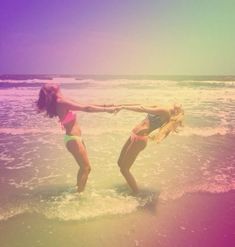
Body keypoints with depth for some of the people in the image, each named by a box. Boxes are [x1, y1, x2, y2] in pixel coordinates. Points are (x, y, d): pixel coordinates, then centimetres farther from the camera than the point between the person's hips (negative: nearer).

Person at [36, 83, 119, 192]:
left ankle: (78, 191, 32)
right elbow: (86, 108, -21)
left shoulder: (61, 103, 9)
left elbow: (84, 106, 9)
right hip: (73, 139, -10)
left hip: (74, 138, 10)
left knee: (83, 167, 20)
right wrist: (106, 109, -17)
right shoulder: (61, 102, -18)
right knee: (86, 168, 0)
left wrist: (104, 105, 5)